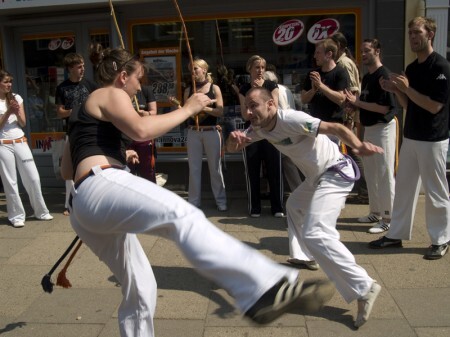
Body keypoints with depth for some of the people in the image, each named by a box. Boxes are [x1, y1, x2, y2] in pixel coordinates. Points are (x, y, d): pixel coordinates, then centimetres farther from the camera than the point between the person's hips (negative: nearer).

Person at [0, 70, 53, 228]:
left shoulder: (16, 98, 9)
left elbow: (23, 123, 8)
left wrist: (17, 112, -10)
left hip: (21, 142, 3)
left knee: (33, 178, 3)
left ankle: (41, 212, 15)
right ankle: (16, 216, 11)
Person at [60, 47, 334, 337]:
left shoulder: (85, 111, 32)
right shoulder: (110, 95, 5)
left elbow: (67, 171, 31)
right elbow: (141, 130, -17)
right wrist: (188, 109, -7)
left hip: (84, 209, 10)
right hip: (100, 187, -10)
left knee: (140, 290, 14)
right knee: (181, 215, -33)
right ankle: (263, 289, -53)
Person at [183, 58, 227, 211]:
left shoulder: (214, 88, 1)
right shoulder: (188, 90, 8)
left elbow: (220, 111, -8)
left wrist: (203, 107, -18)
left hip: (211, 132, -2)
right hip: (193, 132, 2)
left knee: (215, 167, 5)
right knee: (194, 168, 5)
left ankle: (220, 200, 15)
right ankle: (194, 201, 13)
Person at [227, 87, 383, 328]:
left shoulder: (291, 119, -25)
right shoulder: (259, 127, 1)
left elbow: (335, 128, -31)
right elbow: (232, 148, 1)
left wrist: (358, 146, -50)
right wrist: (233, 139, -24)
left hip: (336, 173, -10)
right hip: (317, 176, 10)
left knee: (315, 234, -21)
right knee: (294, 206, 30)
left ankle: (364, 288, -19)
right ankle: (305, 257, 46)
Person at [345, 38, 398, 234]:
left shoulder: (383, 75, -15)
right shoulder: (367, 77, 13)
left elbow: (384, 107, -21)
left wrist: (358, 102, -19)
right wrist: (354, 106, 2)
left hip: (383, 128, -10)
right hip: (369, 128, 10)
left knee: (385, 174, -5)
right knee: (371, 174, 15)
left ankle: (388, 219, 3)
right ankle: (375, 213, 27)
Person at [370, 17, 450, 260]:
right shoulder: (411, 68, 11)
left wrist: (407, 88, -20)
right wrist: (396, 90, -2)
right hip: (410, 137, 8)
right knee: (403, 187, 12)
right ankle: (396, 235, 22)